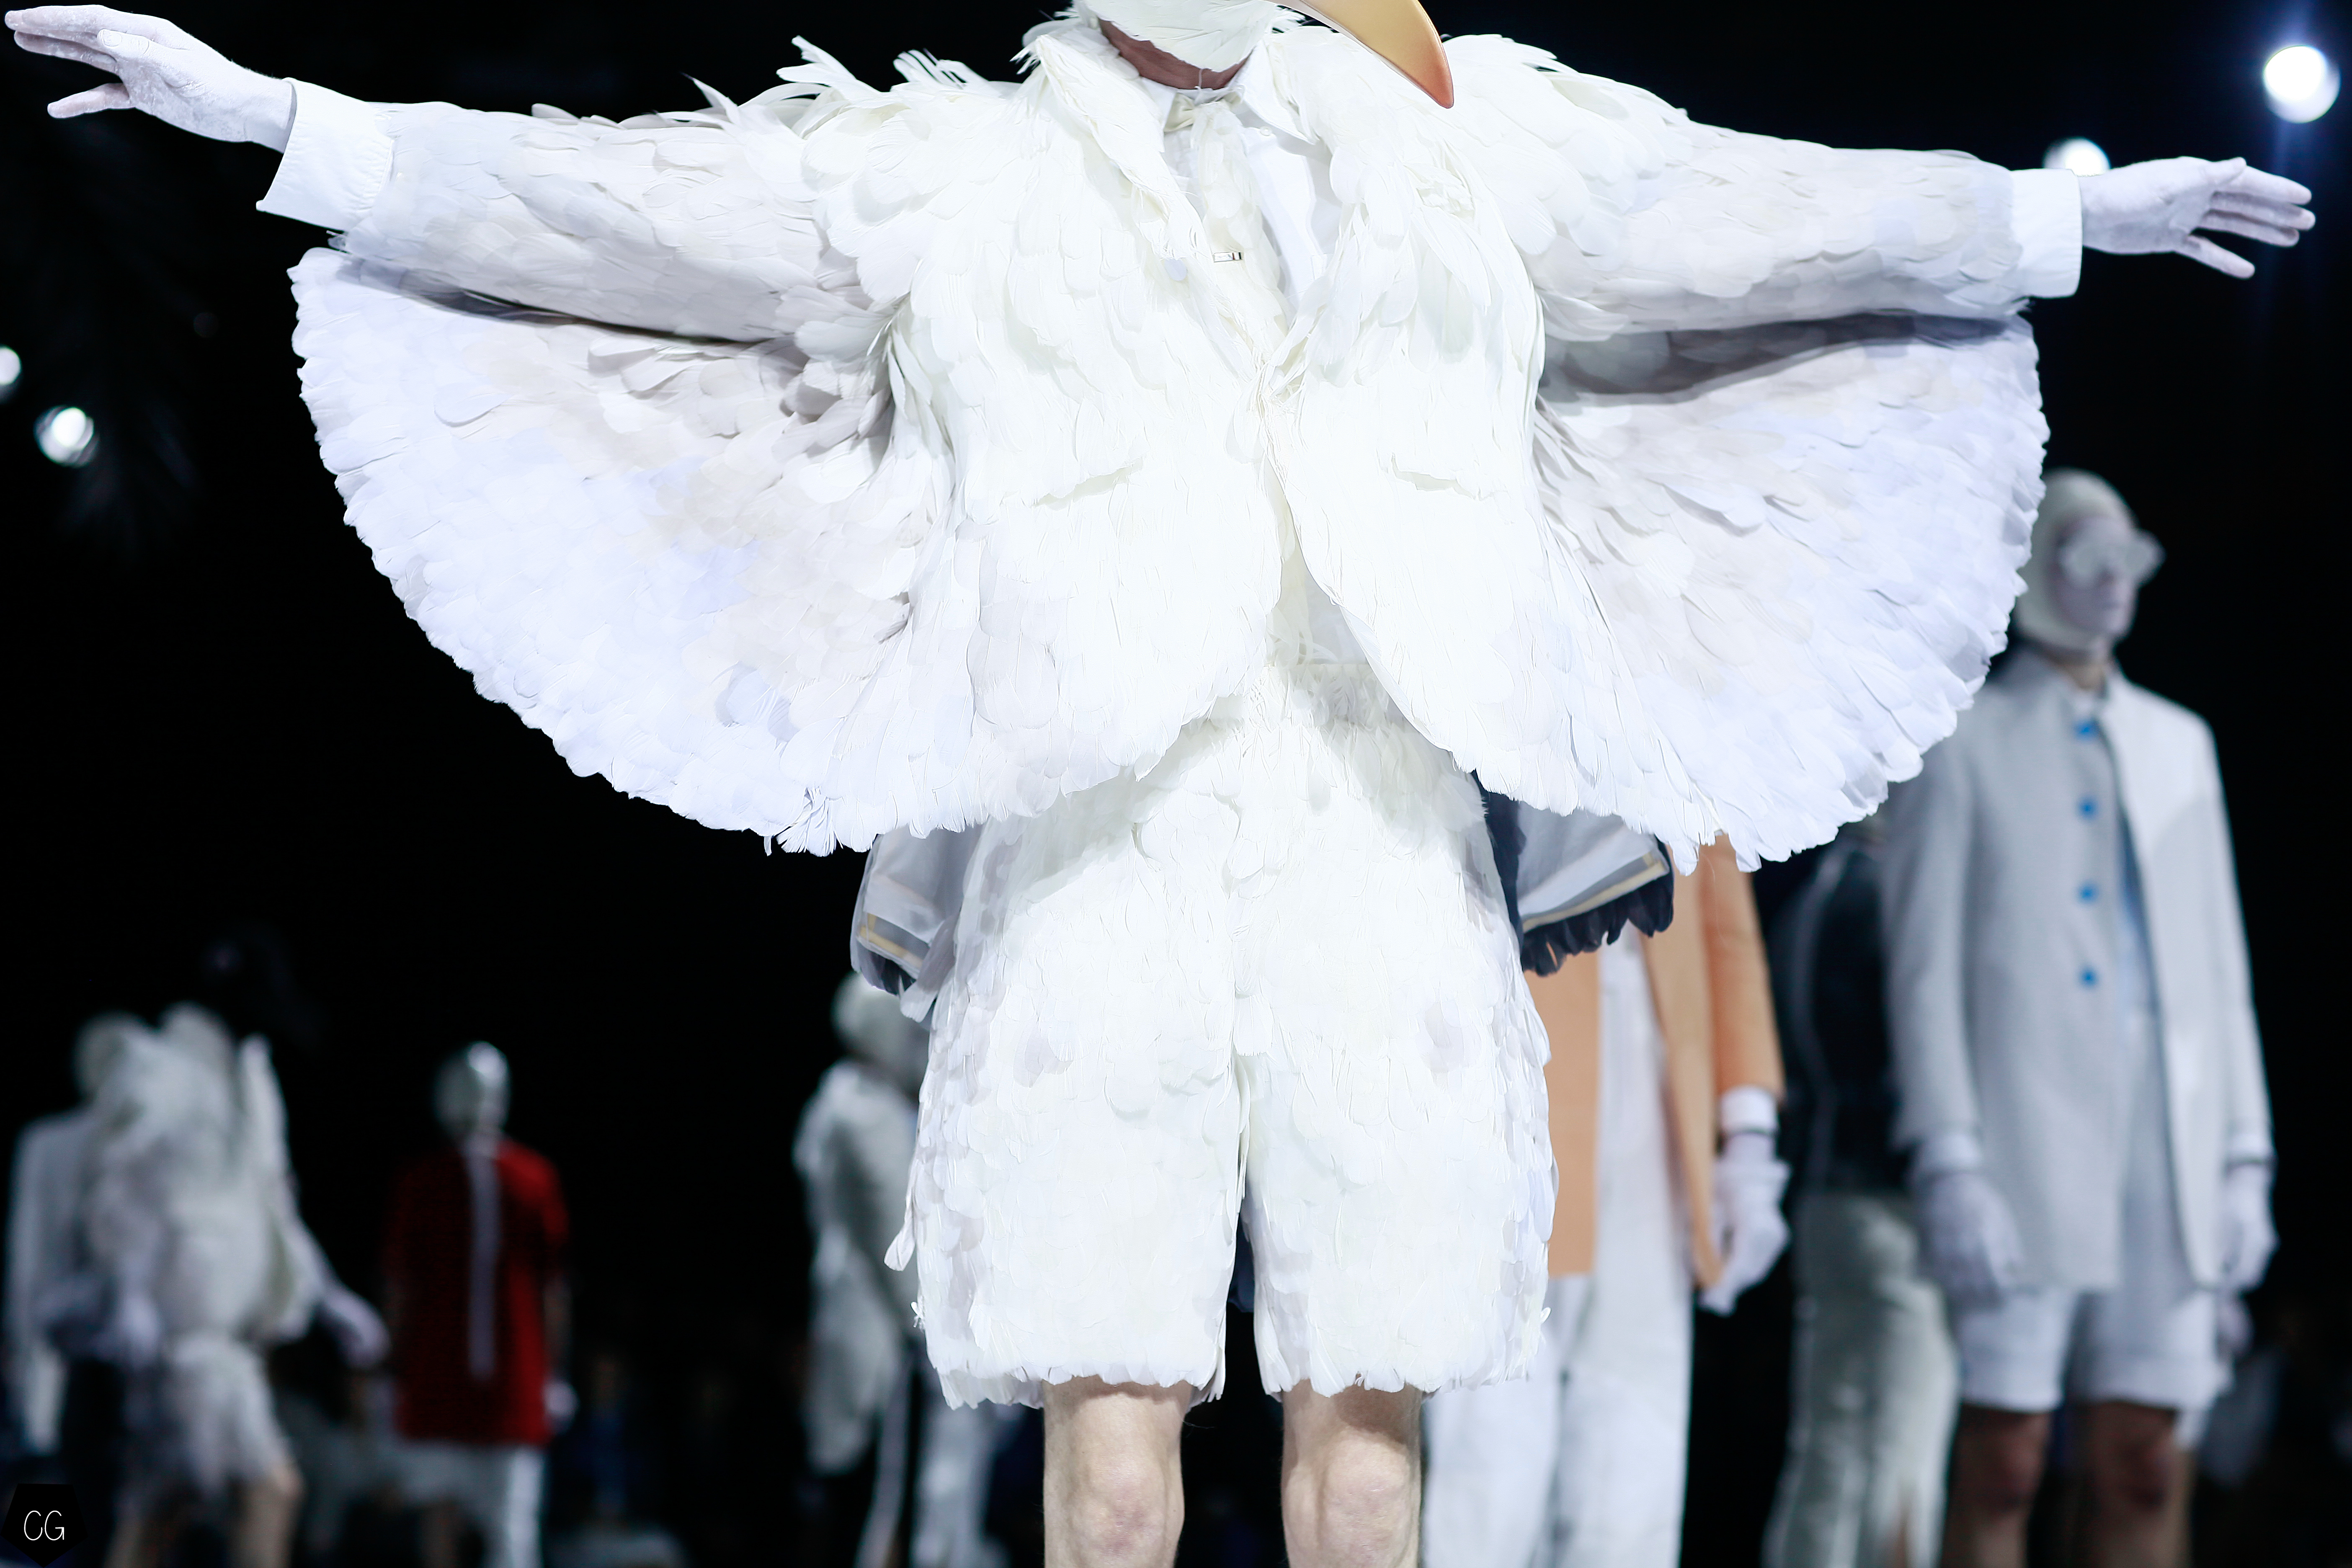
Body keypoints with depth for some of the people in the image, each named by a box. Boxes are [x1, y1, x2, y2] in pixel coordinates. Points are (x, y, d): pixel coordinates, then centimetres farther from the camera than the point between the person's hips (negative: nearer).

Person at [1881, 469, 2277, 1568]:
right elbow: (1924, 971, -1)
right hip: (2027, 1164, -4)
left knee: (2145, 1469, 2)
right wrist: (1949, 1169, -11)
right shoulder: (1961, 748, 5)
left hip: (2167, 1166, 4)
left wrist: (2245, 1160, 9)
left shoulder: (2180, 744, 19)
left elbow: (2221, 967, 17)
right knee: (2001, 1468, -6)